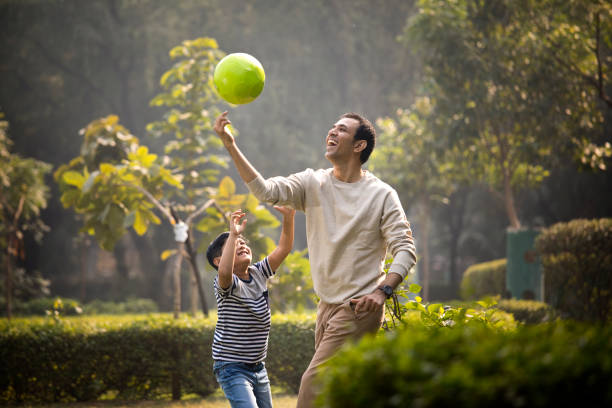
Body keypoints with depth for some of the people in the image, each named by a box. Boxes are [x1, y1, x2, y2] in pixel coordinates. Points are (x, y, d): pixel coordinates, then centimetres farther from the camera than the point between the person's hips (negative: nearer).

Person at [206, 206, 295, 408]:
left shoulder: (258, 274, 4)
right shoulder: (225, 284, -16)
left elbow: (283, 249, -2)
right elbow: (225, 272, -41)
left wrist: (288, 217, -16)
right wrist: (233, 234, -42)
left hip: (258, 366, 8)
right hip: (232, 367, -8)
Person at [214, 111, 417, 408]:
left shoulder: (382, 195, -6)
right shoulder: (313, 183, 6)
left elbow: (405, 250, -9)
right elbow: (266, 190, -9)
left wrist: (383, 290, -26)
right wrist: (230, 145, -19)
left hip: (359, 309, -6)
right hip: (327, 306, 6)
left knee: (313, 383, -14)